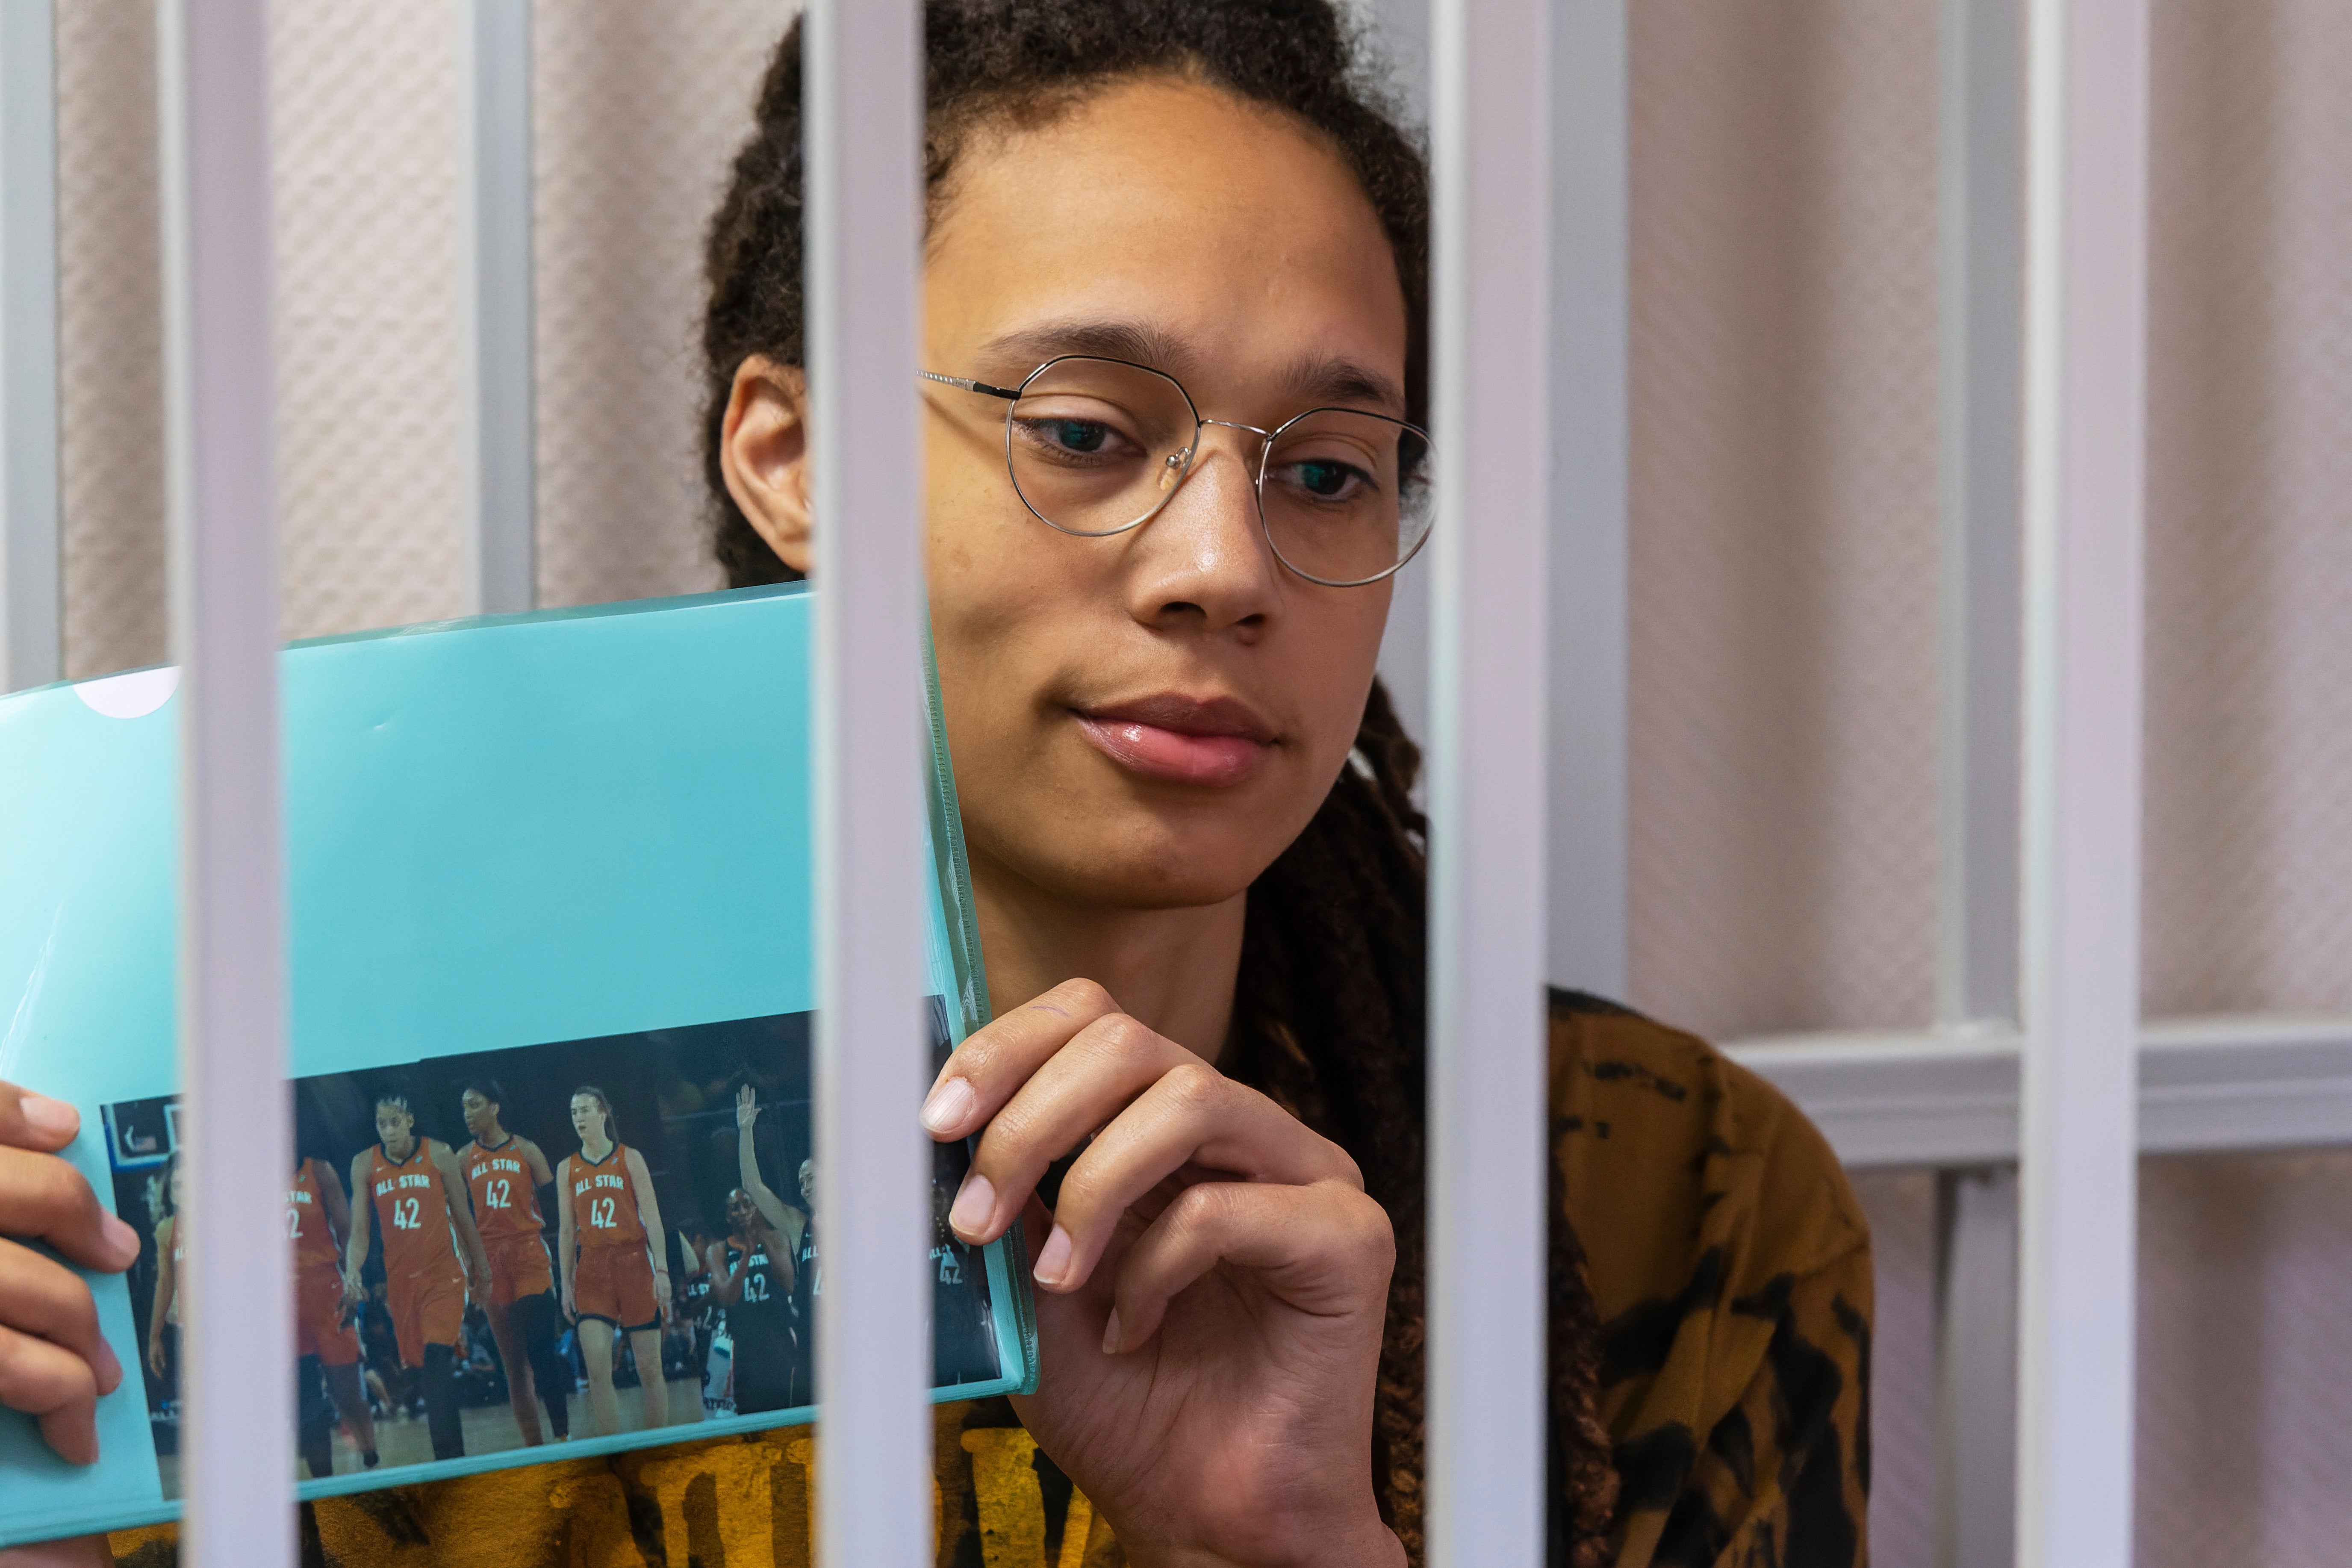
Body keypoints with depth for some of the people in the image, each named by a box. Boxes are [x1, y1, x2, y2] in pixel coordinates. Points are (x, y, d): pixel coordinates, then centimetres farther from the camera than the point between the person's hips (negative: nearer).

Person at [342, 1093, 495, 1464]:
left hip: (443, 1273, -3)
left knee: (437, 1359, -19)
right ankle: (450, 1458, 18)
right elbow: (359, 1228, -1)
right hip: (399, 1278, 3)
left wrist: (480, 1263, 13)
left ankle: (450, 1456, -23)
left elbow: (462, 1214, 7)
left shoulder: (438, 1155, -2)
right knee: (418, 1365, 7)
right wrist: (352, 1270, -18)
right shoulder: (365, 1164, 1)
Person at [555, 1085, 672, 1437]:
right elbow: (567, 1230, 12)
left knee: (649, 1368, 0)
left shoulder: (629, 1159, 3)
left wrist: (661, 1270, -10)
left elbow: (652, 1217, -1)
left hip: (633, 1263, -2)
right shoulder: (568, 1168, 10)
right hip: (592, 1269, 2)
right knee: (597, 1369, -12)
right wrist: (566, 1284, 7)